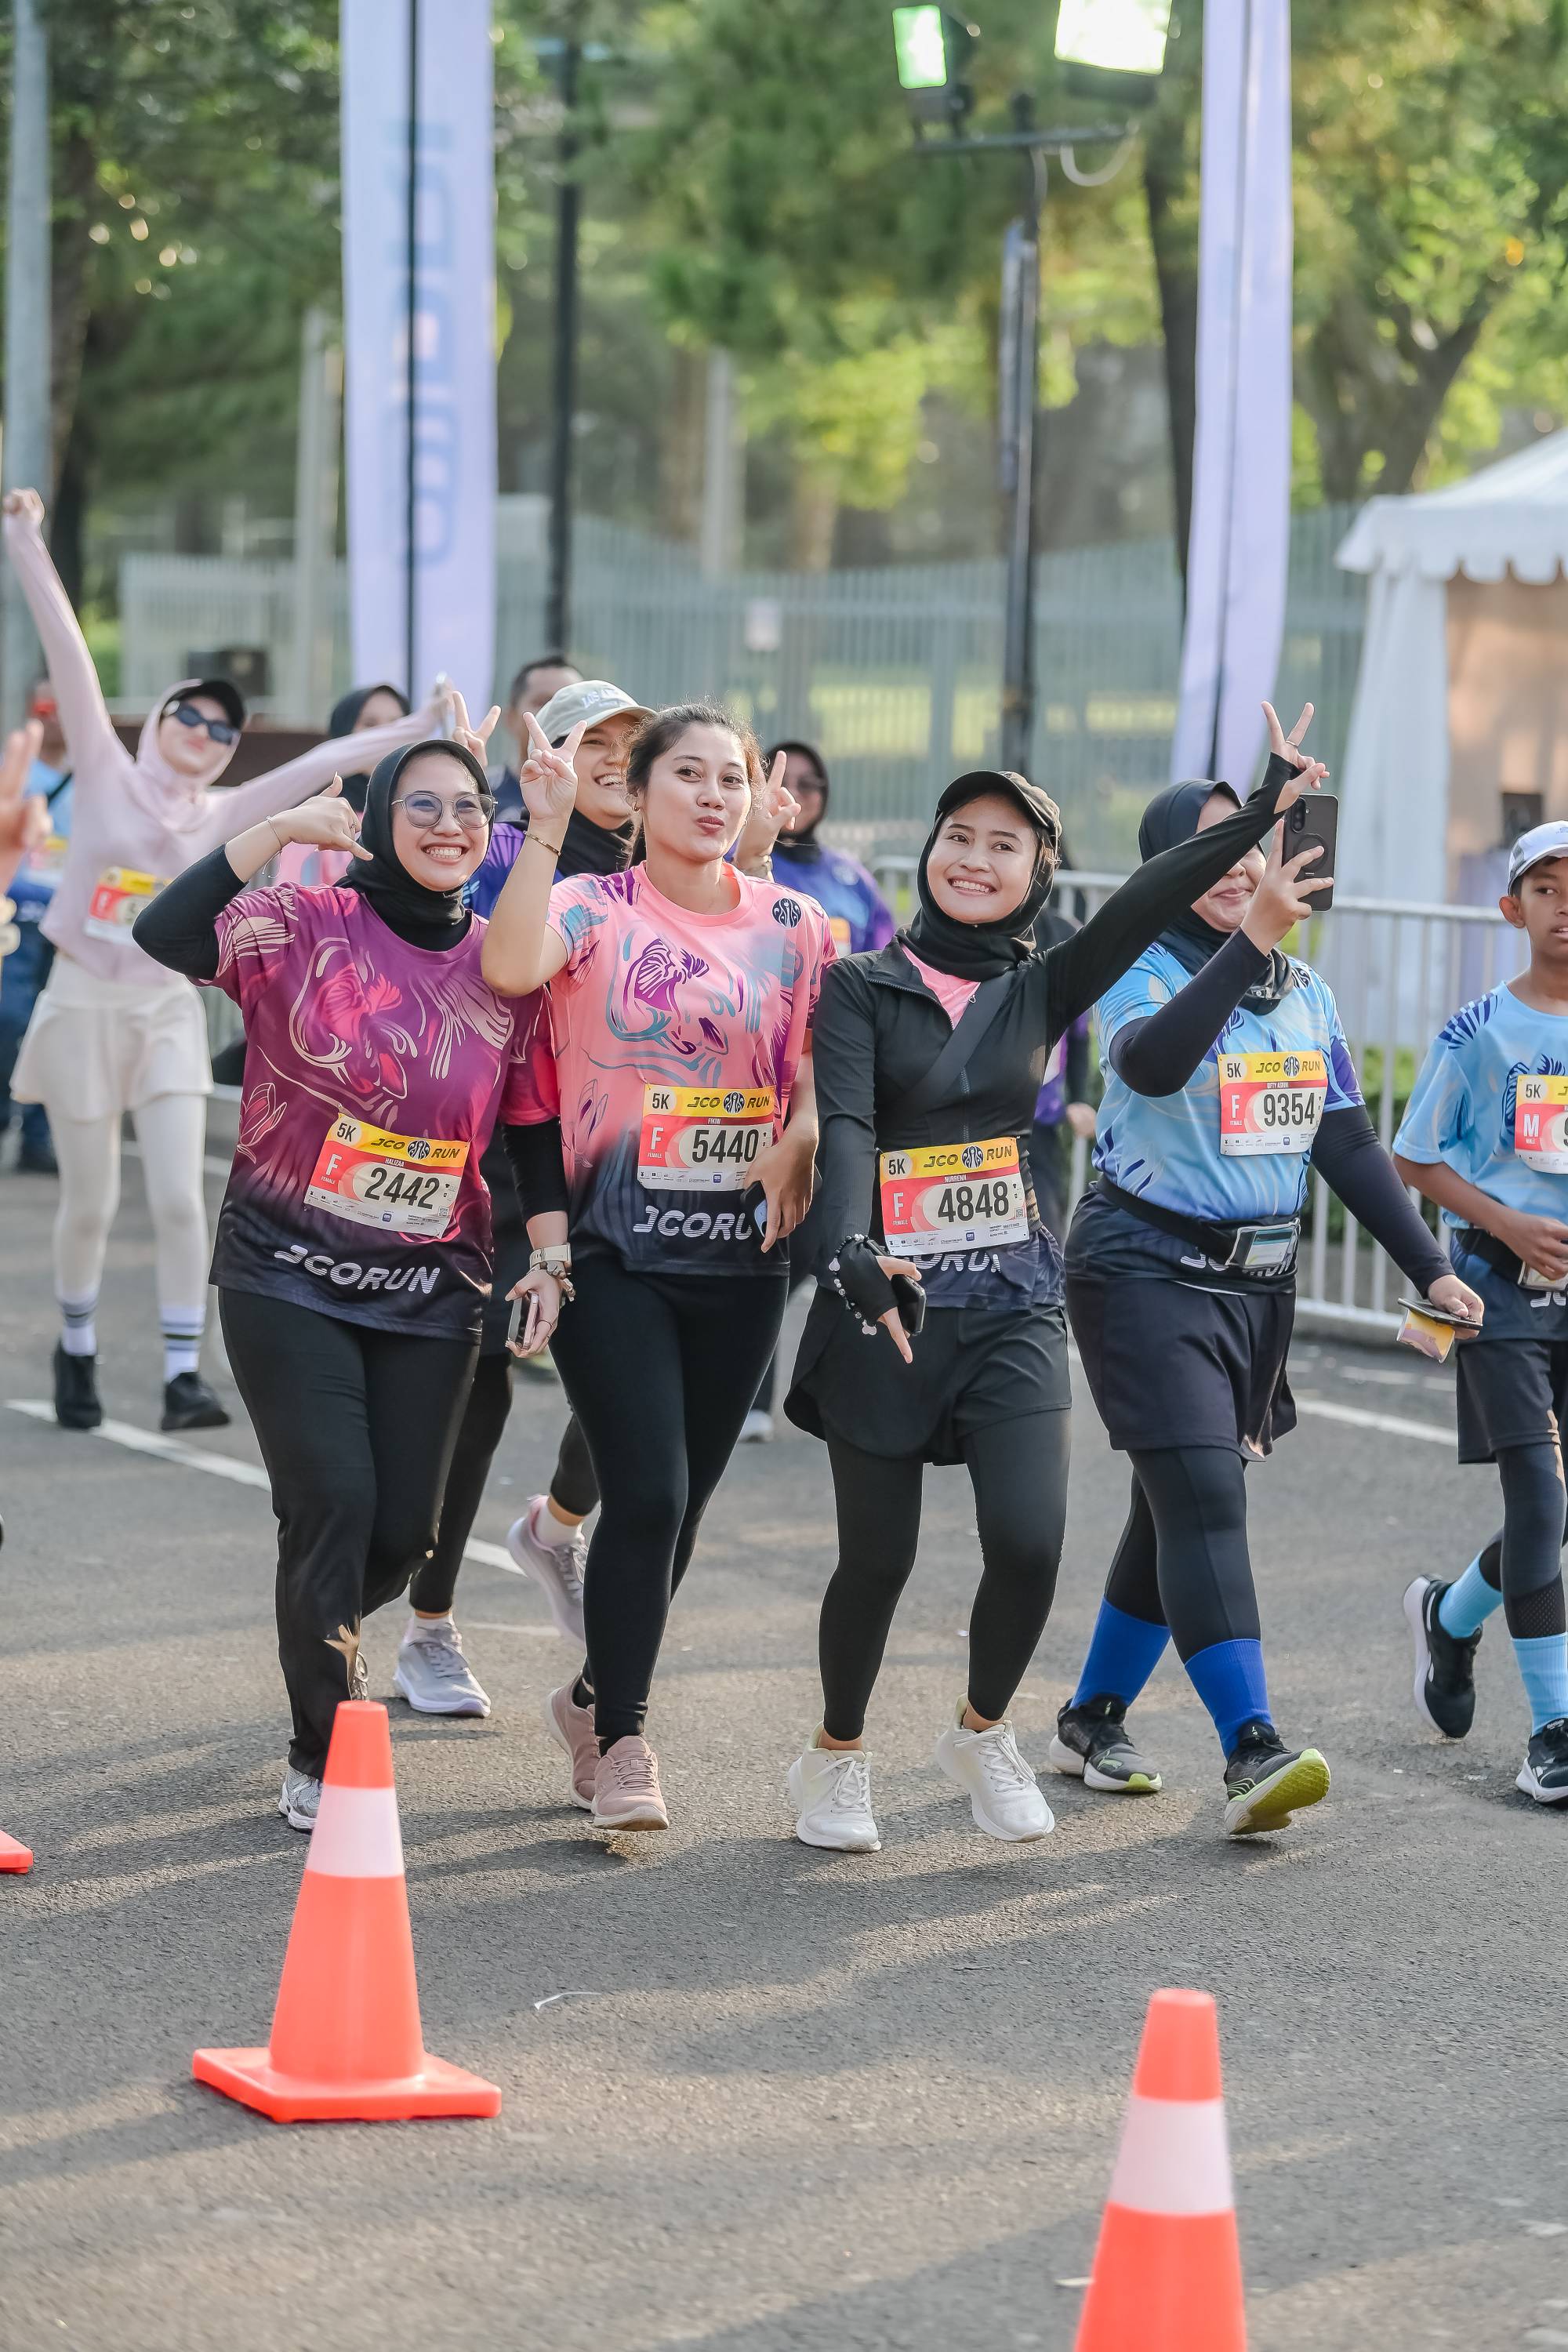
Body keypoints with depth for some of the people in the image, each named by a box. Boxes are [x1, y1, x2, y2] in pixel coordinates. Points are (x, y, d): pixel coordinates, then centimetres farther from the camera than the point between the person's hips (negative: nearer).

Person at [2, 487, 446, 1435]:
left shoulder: (221, 816, 6)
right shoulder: (106, 775, -2)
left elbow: (321, 764, 7)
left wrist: (414, 731, 4)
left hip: (168, 1011, 2)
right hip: (83, 1004, -2)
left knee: (180, 1198, -8)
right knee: (91, 1204, 3)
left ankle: (183, 1374, -6)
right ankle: (78, 1350, 25)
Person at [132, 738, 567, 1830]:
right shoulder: (303, 929, -6)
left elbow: (534, 1128, 11)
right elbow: (164, 936, -23)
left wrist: (553, 1253, -1)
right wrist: (278, 830, -25)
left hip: (430, 1289, 4)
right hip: (289, 1276, -3)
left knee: (405, 1529, 4)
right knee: (333, 1502, -13)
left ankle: (329, 1641, 40)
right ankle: (322, 1759, 4)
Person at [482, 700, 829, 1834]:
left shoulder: (794, 927, 8)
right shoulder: (593, 908, -3)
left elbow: (830, 1070, 8)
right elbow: (511, 968, -24)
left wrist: (798, 1138, -12)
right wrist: (548, 827, -25)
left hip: (743, 1246, 4)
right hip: (617, 1242, -4)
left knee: (685, 1498, 11)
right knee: (649, 1492, -12)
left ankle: (598, 1693, 33)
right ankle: (623, 1741, 0)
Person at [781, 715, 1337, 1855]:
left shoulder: (1042, 987, 6)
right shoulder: (862, 988, -2)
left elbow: (1149, 901, -9)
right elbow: (846, 1128, -16)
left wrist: (1262, 811, -23)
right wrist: (851, 1253, -35)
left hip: (1013, 1304, 2)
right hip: (884, 1296, -2)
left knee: (1029, 1544, -10)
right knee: (879, 1555, 2)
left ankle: (982, 1734, 18)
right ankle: (837, 1758, 28)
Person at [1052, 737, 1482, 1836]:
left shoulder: (1307, 994, 9)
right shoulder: (1145, 974, -11)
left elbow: (1349, 1143, 12)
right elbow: (1154, 1061, -34)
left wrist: (1430, 1267, 6)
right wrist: (1252, 939, -44)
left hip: (1261, 1280, 7)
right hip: (1149, 1267, -7)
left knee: (1182, 1507, 12)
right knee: (1203, 1502, -17)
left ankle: (1094, 1719, 27)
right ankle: (1253, 1753, -25)